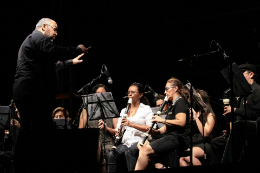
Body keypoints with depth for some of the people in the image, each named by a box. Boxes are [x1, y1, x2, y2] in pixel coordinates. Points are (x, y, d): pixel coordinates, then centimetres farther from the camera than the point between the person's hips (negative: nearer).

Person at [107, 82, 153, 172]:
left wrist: (132, 124, -20)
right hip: (125, 142, 4)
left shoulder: (146, 109, 6)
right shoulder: (124, 110, 23)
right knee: (111, 154, -26)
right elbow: (119, 128, 18)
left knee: (129, 152, -37)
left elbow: (150, 128, -8)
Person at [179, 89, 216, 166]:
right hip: (192, 144, 5)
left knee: (188, 155, -36)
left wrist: (196, 118, -11)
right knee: (180, 158, -30)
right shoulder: (193, 113, 20)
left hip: (204, 144, -5)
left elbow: (205, 133, -11)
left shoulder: (209, 115, 3)